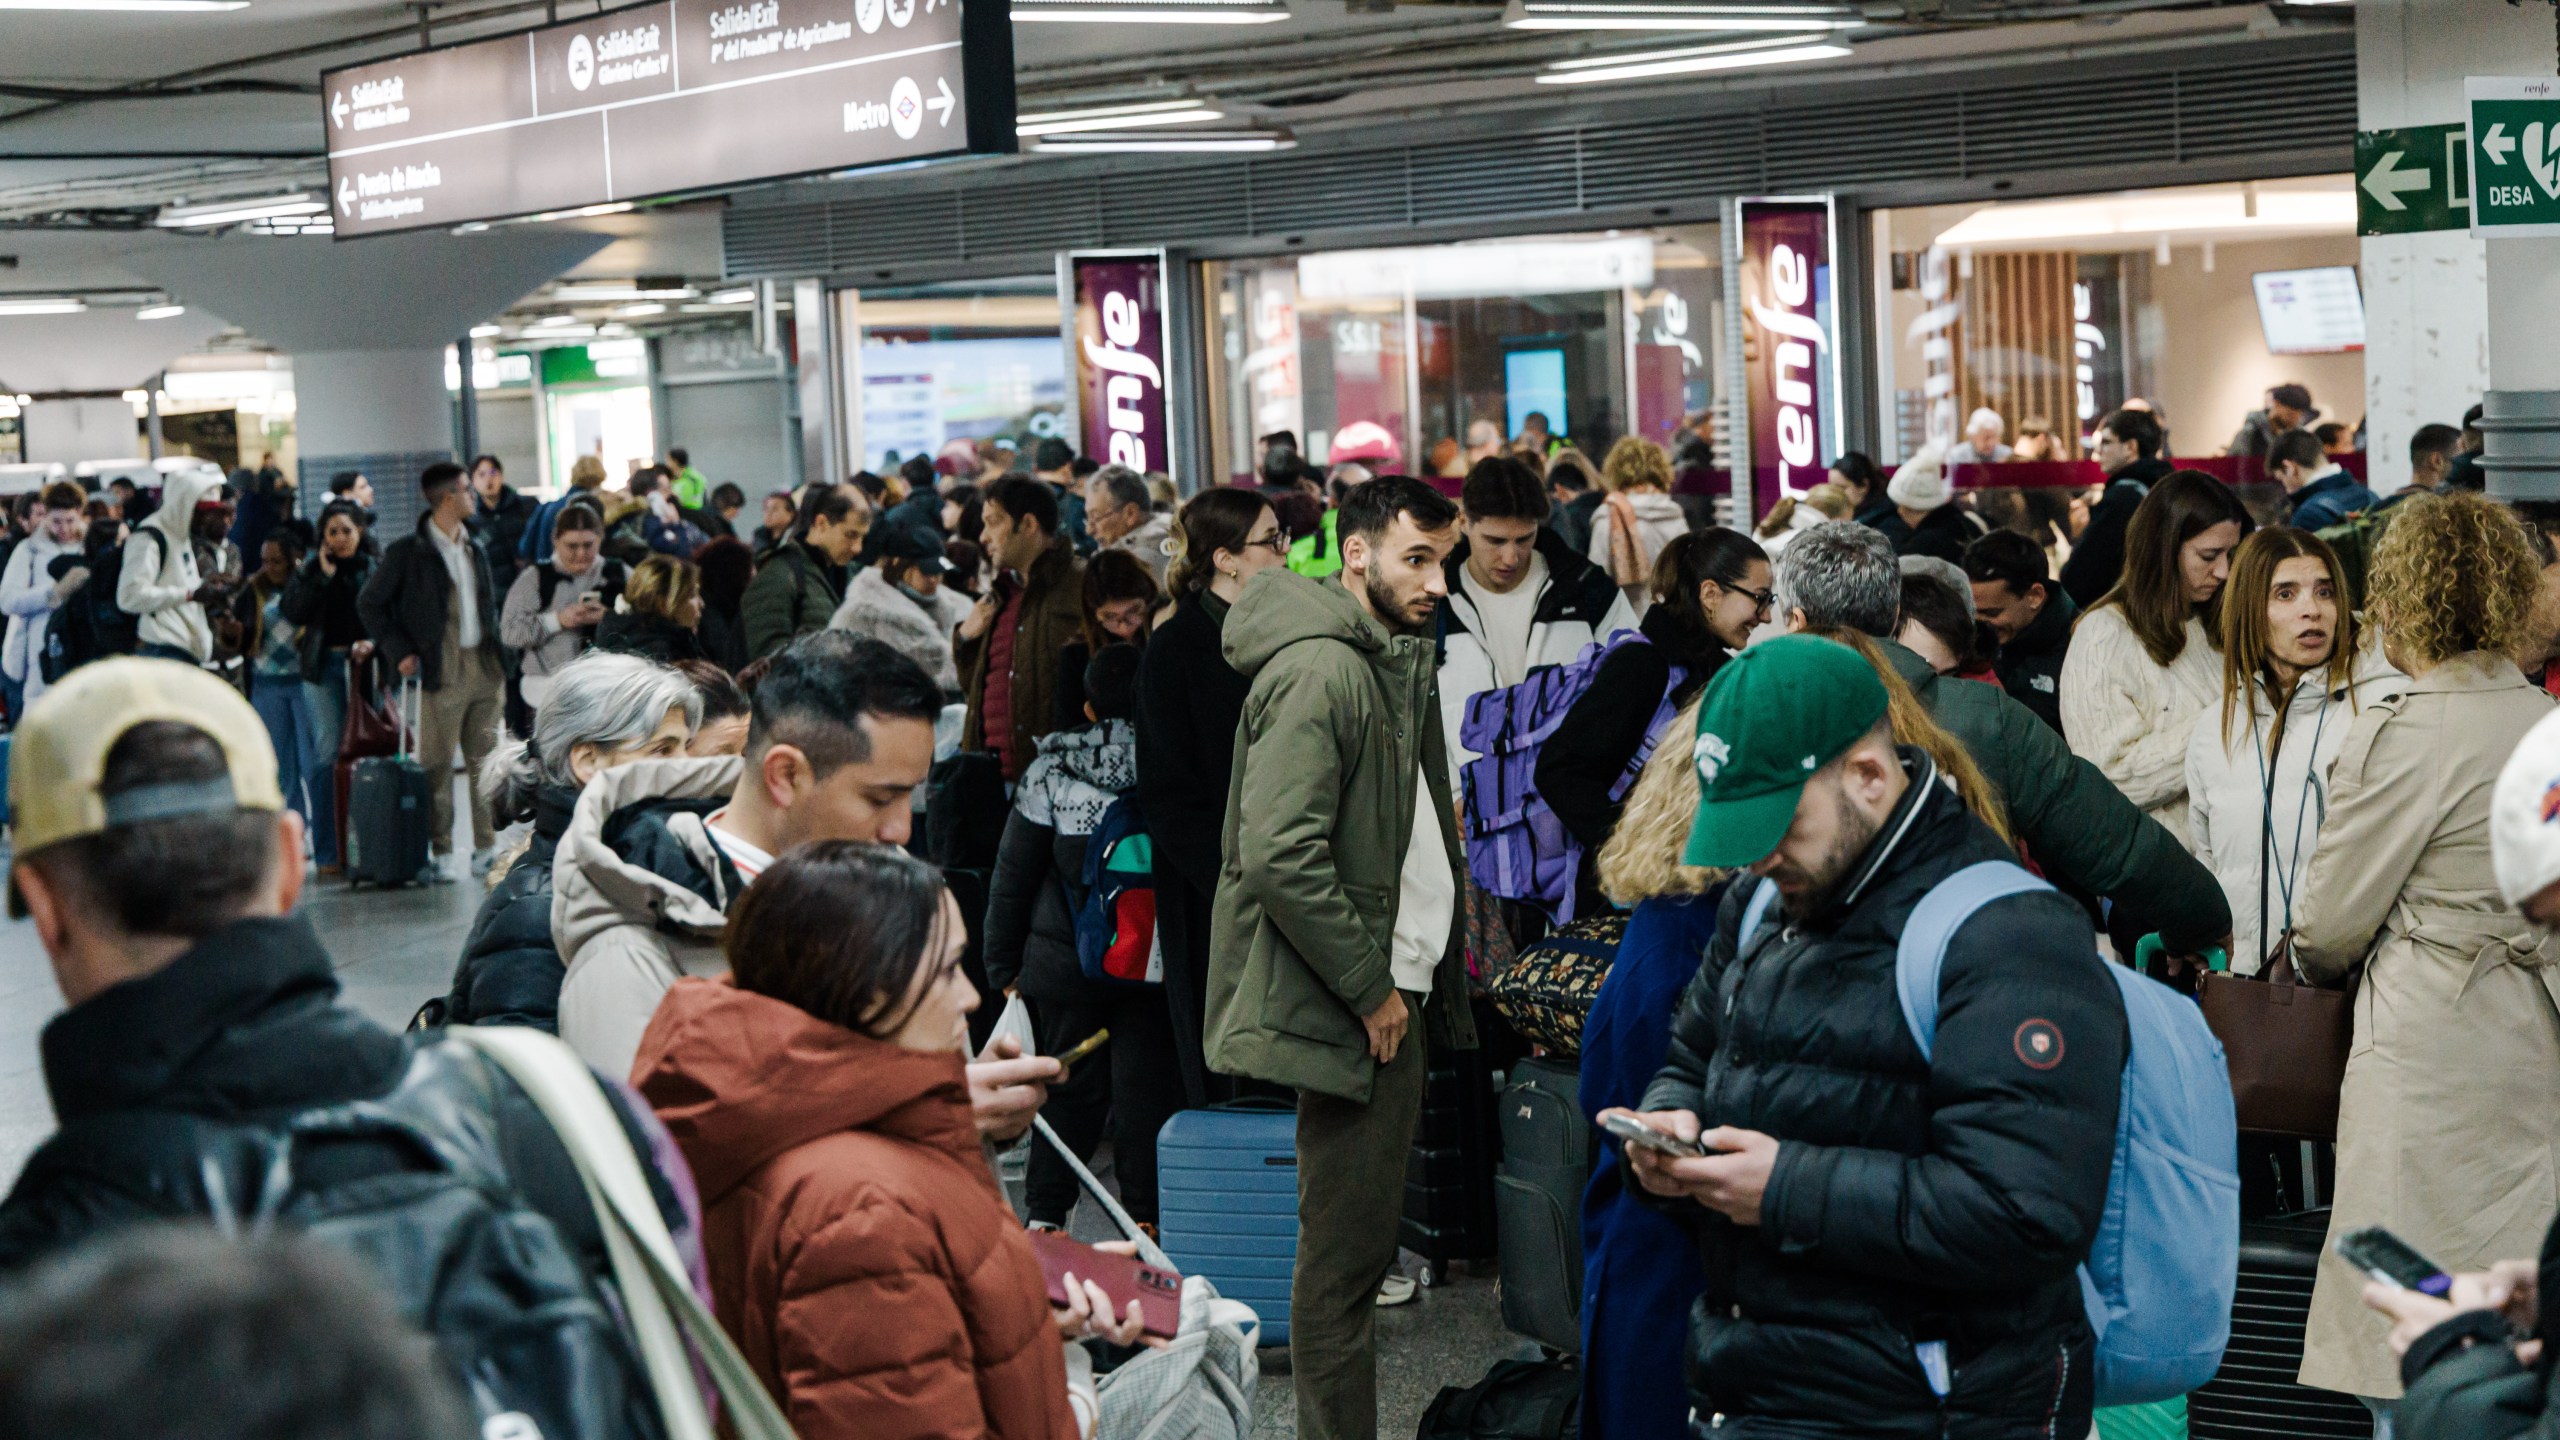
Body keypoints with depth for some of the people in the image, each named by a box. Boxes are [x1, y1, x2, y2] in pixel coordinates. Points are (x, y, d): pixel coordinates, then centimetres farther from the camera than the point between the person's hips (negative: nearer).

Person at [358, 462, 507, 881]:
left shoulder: (475, 548, 15)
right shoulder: (407, 552, -4)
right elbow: (370, 604, 1)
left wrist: (497, 652, 11)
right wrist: (400, 652, -6)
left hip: (485, 668, 6)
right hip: (442, 671, -6)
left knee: (487, 761, 7)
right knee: (437, 764, -3)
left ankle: (487, 848, 13)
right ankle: (440, 855, 2)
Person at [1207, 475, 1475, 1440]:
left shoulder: (1395, 662, 15)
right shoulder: (1317, 673, -18)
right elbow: (1280, 855, -25)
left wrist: (1429, 964, 13)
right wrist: (1371, 990, -18)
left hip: (1396, 996, 10)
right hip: (1352, 1007, -10)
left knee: (1359, 1246, 15)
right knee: (1345, 1251, -4)